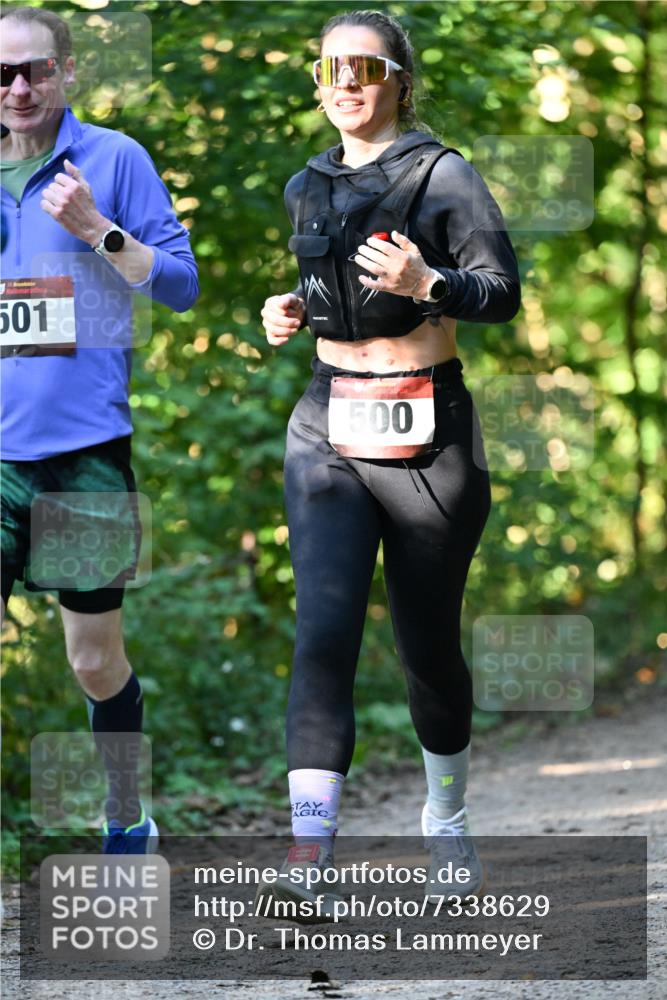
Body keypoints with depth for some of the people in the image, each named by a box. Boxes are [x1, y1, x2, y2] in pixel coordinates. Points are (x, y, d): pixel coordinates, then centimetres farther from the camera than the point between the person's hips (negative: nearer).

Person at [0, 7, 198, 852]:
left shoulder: (113, 159, 0)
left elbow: (181, 283, -3)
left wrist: (96, 229, -15)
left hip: (86, 445, -3)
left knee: (95, 658, 6)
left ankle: (127, 823, 26)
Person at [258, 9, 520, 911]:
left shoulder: (441, 174, -4)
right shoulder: (307, 189, 12)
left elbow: (504, 292, -10)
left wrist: (428, 283, -28)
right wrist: (292, 312, 6)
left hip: (426, 431, -3)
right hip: (328, 429, 3)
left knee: (428, 644, 8)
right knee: (324, 632, -14)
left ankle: (448, 827, 32)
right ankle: (309, 855, -23)